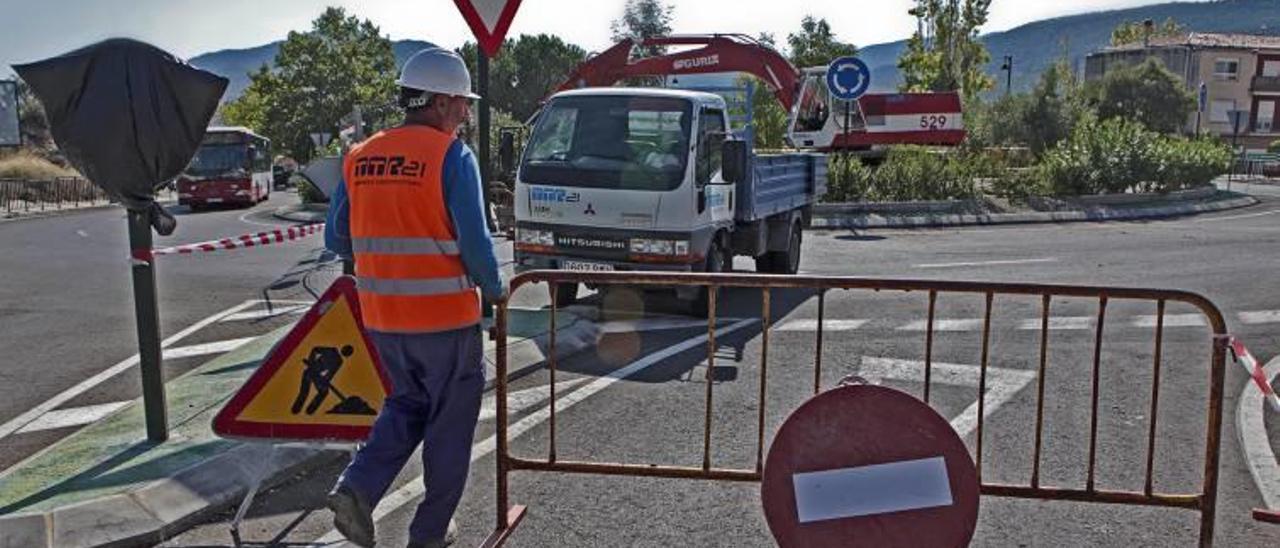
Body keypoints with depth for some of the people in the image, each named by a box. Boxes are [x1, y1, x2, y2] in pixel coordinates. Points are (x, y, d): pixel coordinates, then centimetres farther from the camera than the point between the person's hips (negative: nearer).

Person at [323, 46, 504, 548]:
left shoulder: (359, 158, 5)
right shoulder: (452, 156, -13)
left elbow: (336, 240, 9)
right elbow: (475, 244, -16)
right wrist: (494, 290, 1)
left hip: (381, 317, 6)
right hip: (444, 316, -5)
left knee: (406, 404, 26)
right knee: (450, 421, 13)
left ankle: (357, 488, 9)